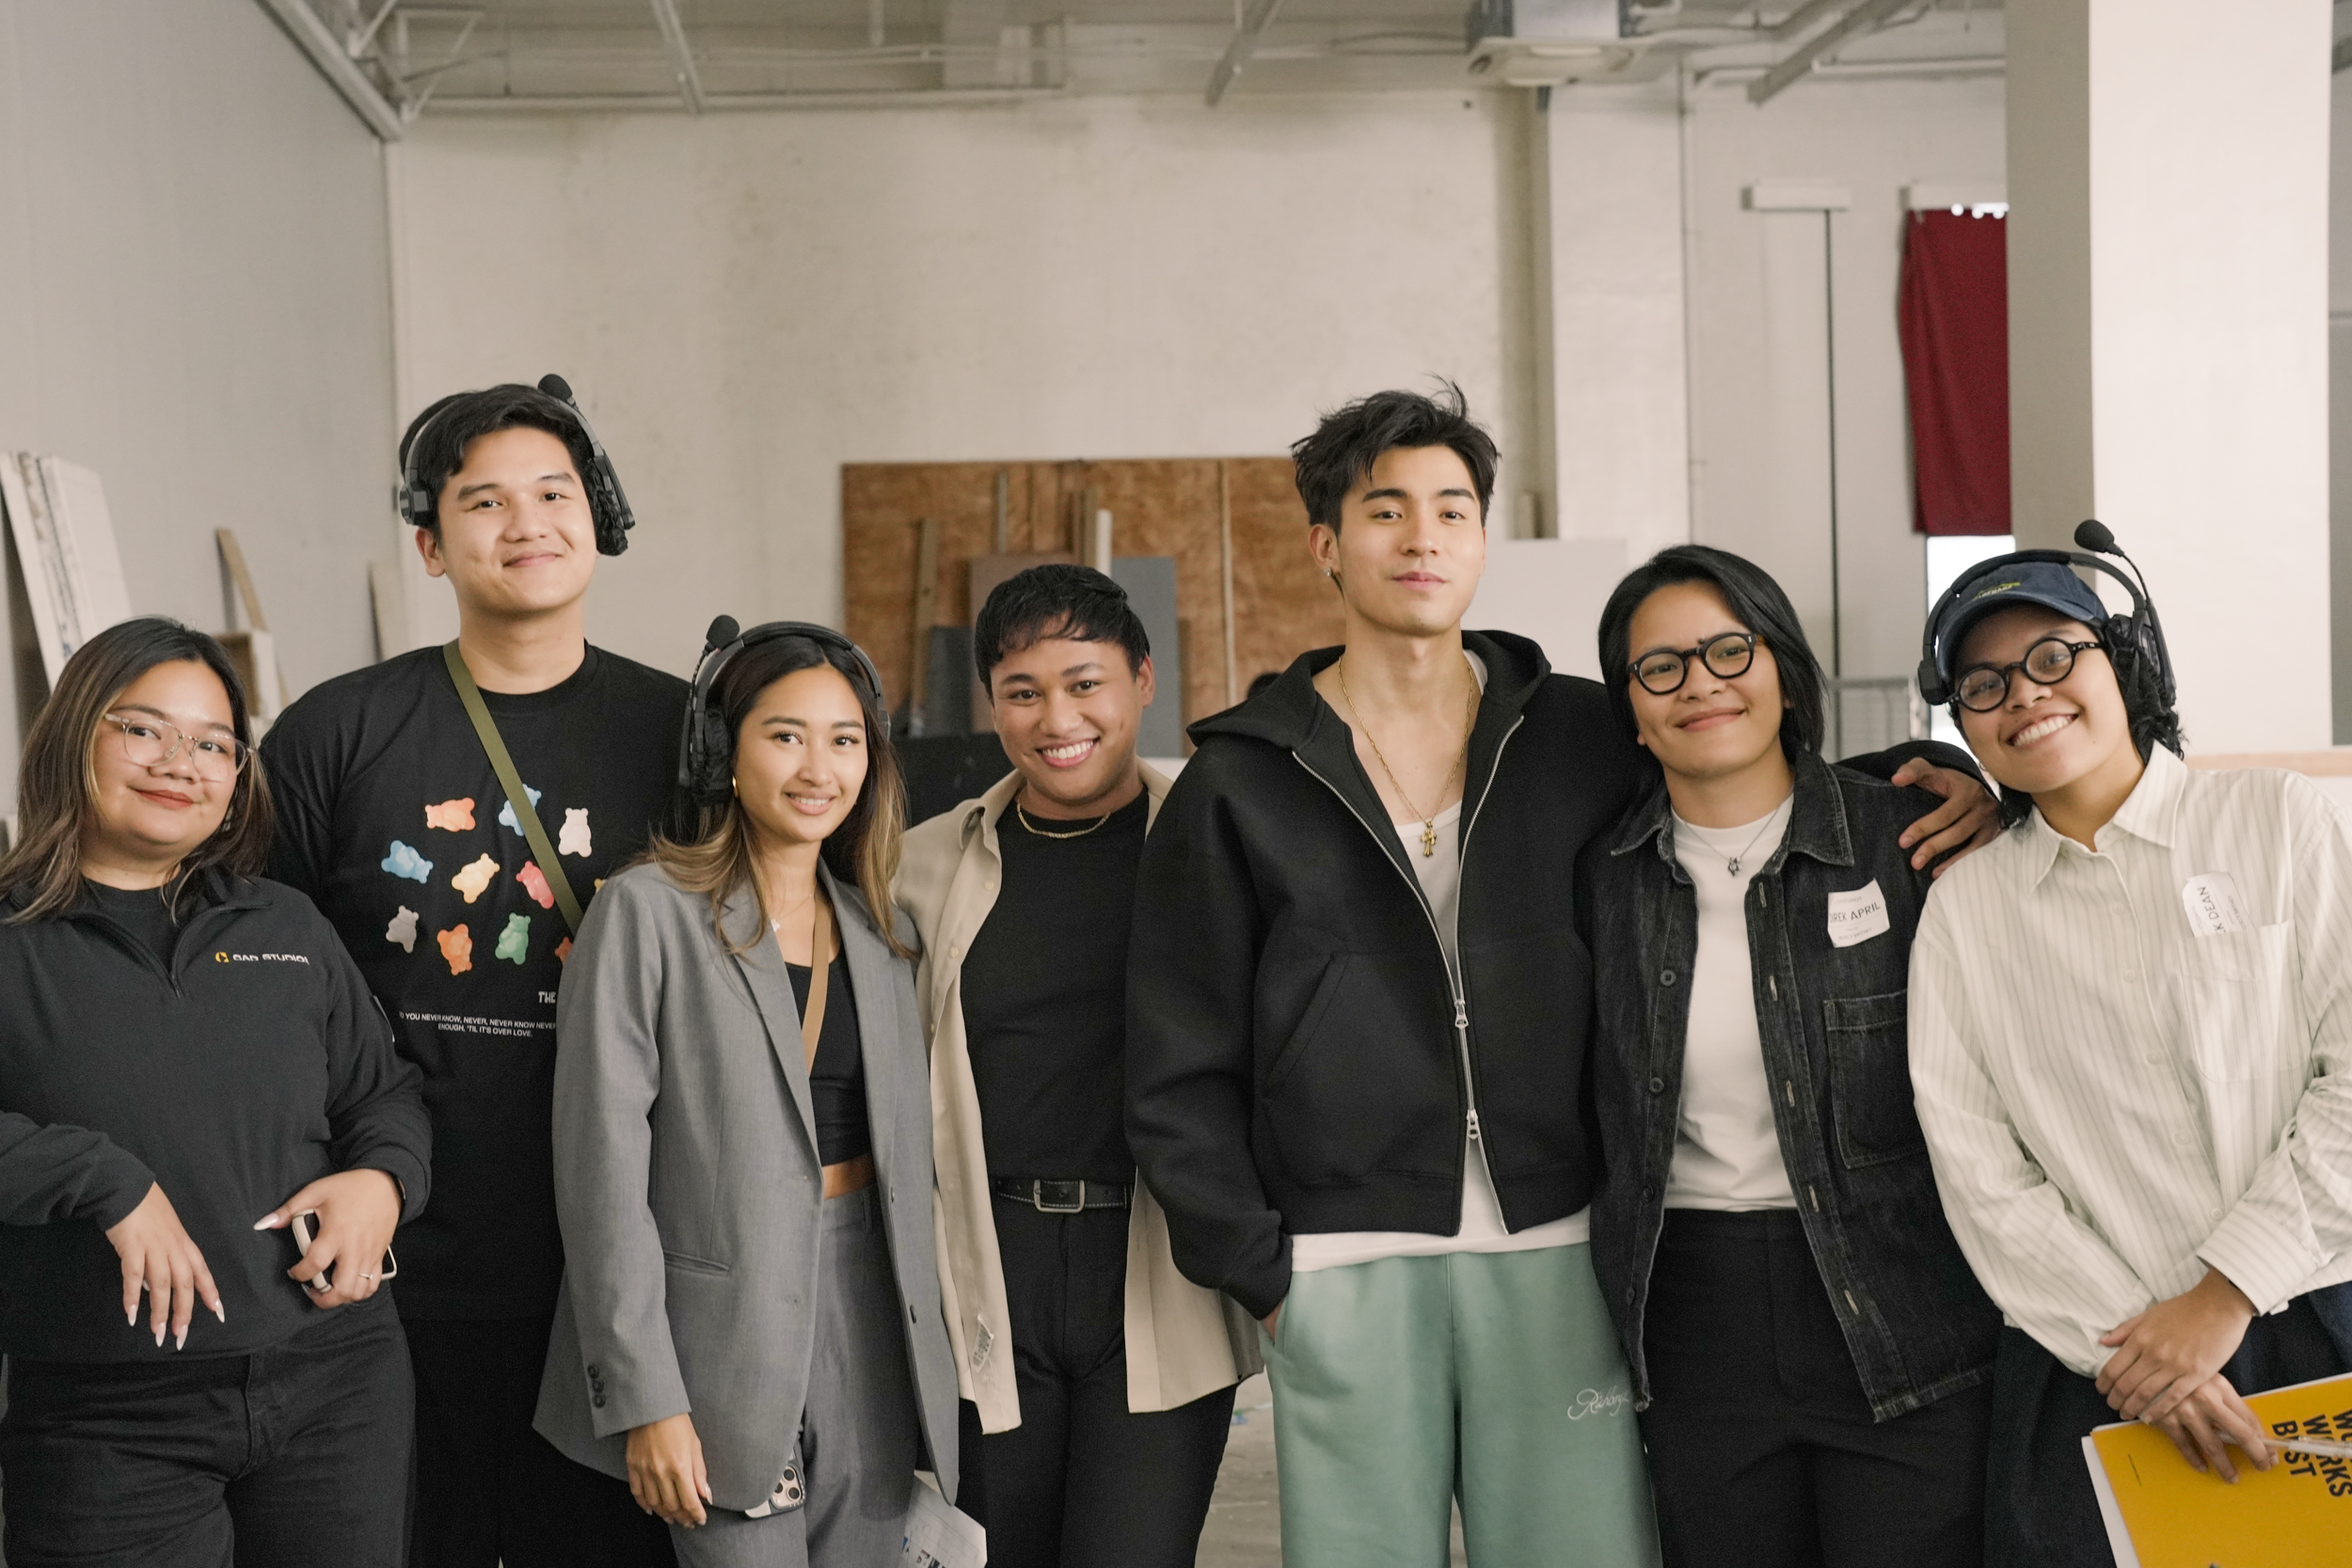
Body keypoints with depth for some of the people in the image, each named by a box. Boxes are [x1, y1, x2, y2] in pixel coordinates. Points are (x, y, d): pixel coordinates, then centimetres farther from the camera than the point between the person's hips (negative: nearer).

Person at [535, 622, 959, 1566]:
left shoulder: (880, 930, 10)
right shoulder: (650, 912, -7)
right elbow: (603, 1169, -11)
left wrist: (927, 1352, 14)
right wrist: (644, 1398, -15)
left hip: (868, 1333, 6)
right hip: (724, 1337, -5)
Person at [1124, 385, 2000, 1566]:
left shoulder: (1586, 739, 8)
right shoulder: (1240, 784, 5)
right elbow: (1179, 1071, 5)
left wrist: (1937, 798, 0)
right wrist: (1258, 1274, -2)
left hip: (1556, 1254, 1)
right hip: (1345, 1269, -1)